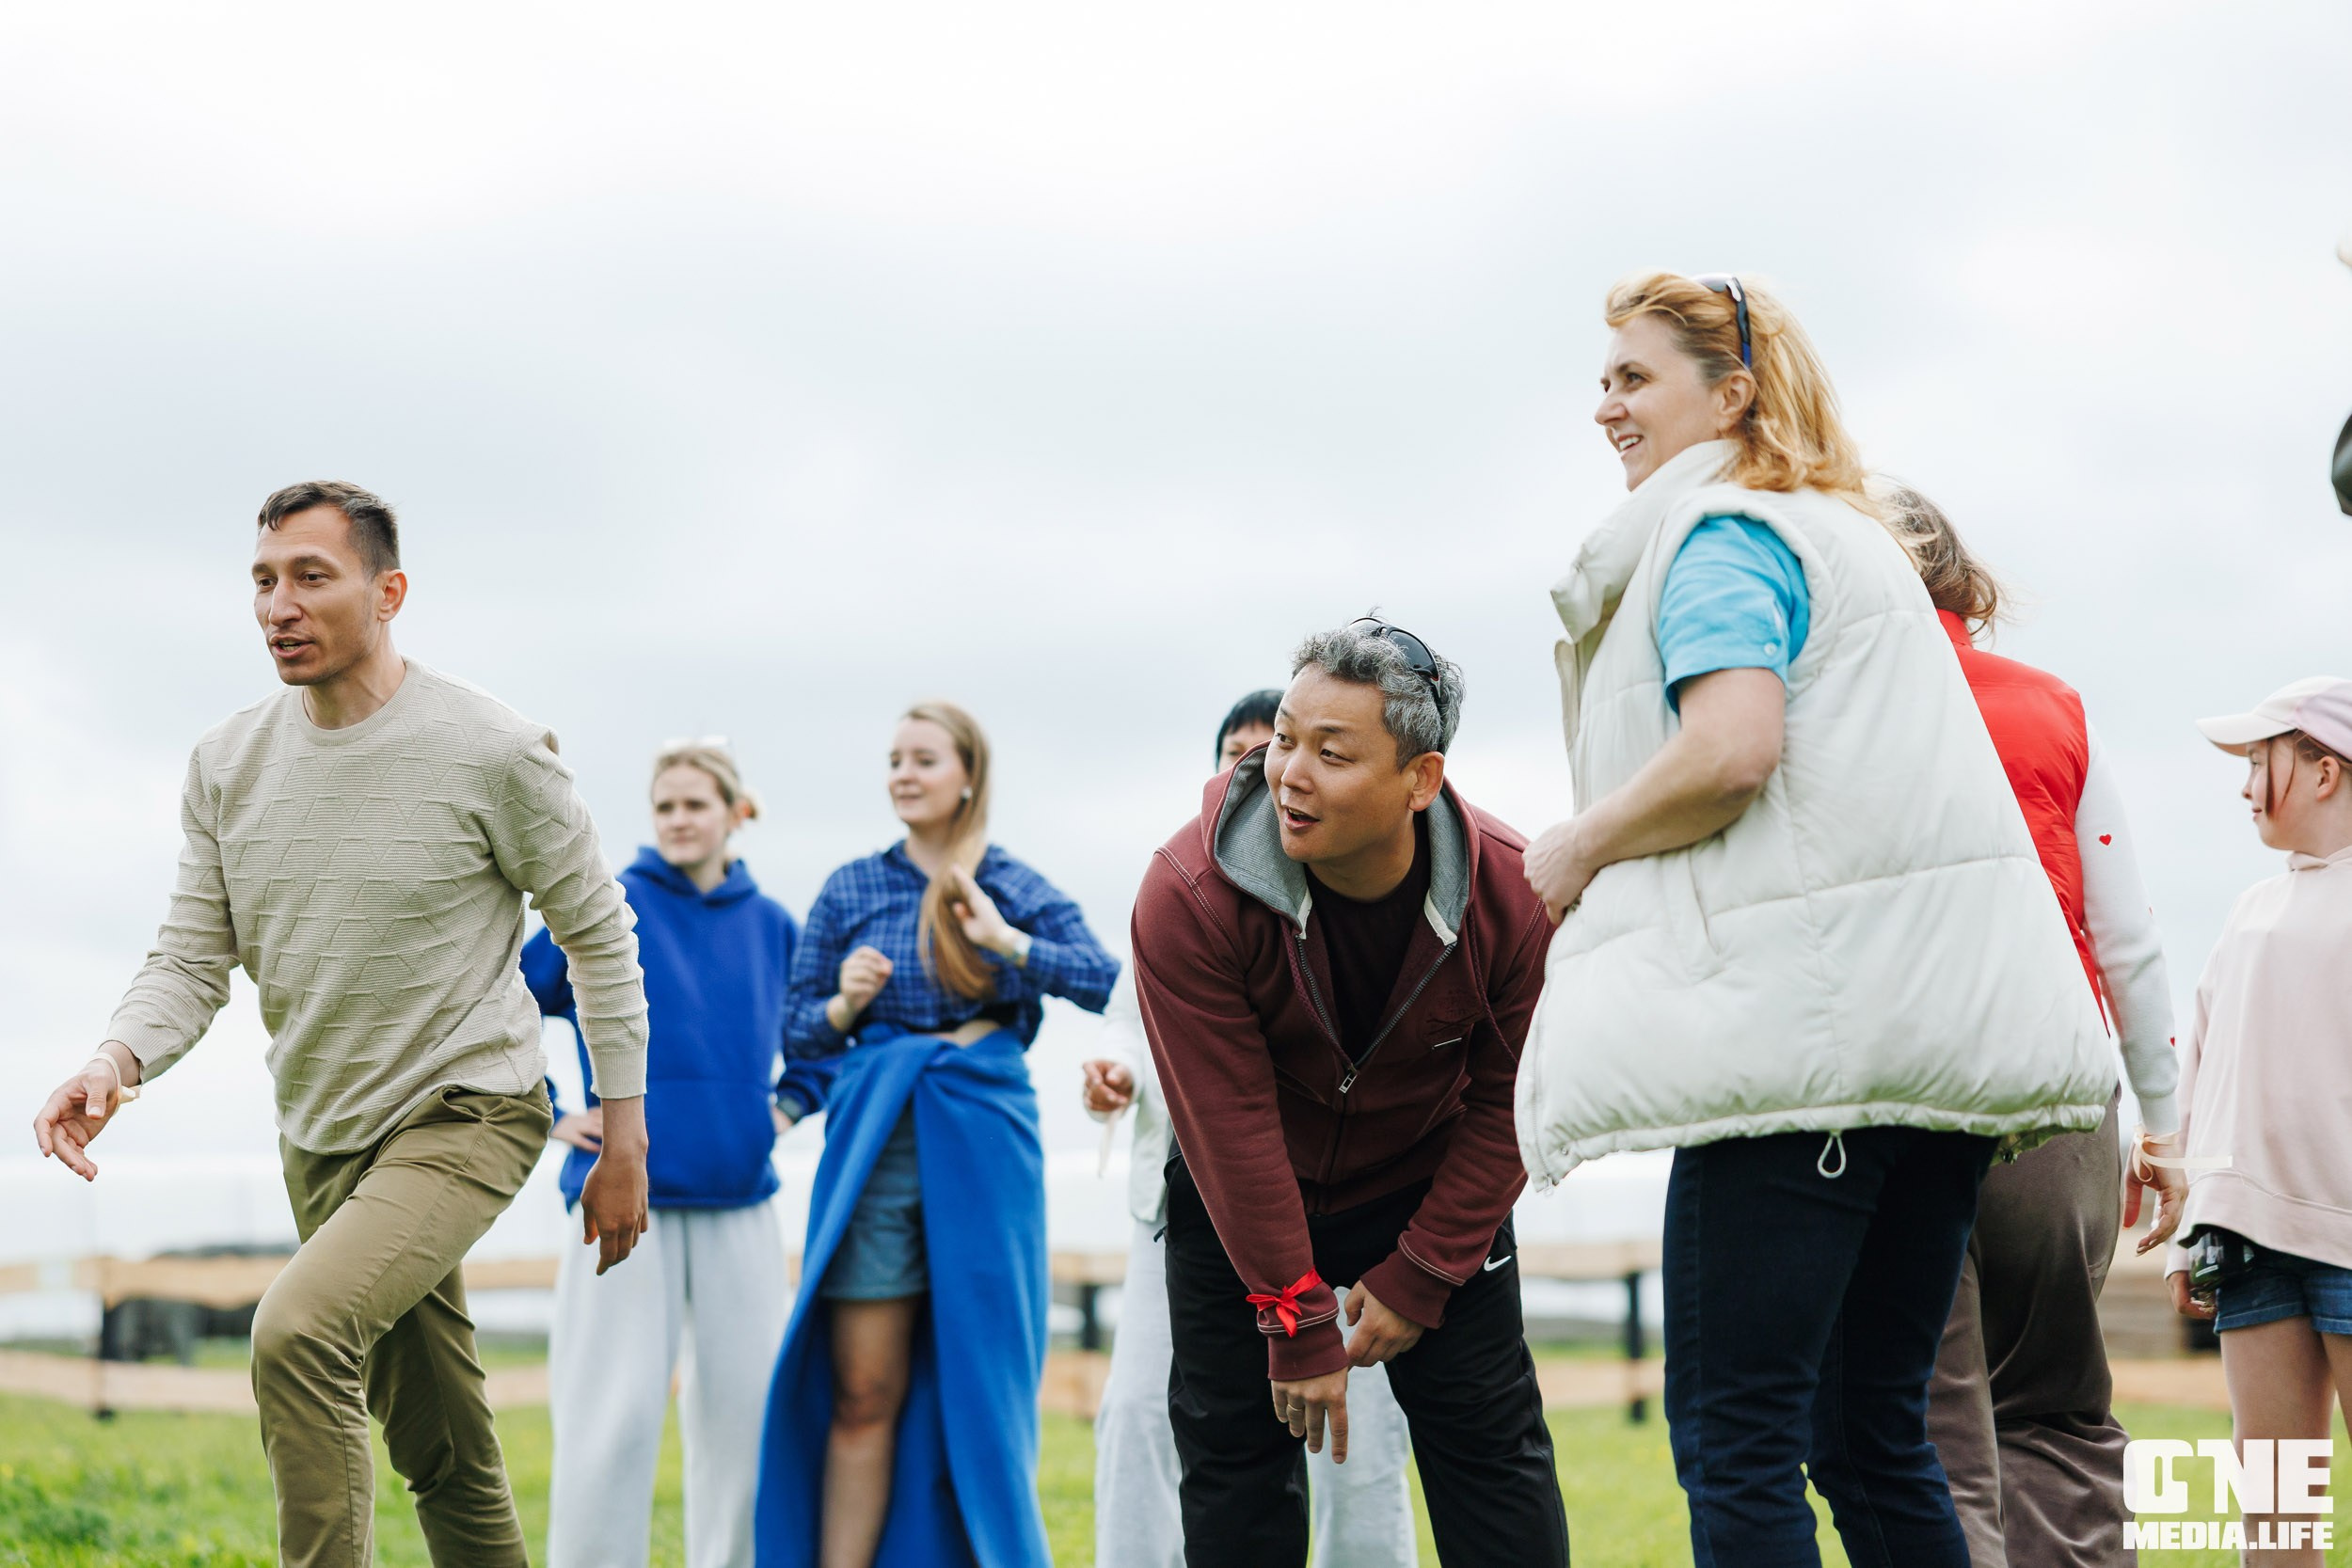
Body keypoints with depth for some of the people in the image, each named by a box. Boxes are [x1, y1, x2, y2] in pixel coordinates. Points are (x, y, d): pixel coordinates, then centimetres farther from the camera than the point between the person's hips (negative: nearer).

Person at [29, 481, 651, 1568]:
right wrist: (116, 1060, -20)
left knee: (298, 1331, -30)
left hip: (467, 1115, -6)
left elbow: (599, 937, -5)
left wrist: (624, 1148, -3)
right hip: (322, 1139, 6)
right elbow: (191, 958, 2)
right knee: (441, 1458, 14)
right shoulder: (226, 765, 1)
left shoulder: (492, 753, -13)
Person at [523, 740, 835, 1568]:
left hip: (739, 1202, 3)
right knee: (612, 1418, -5)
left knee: (744, 1407, 4)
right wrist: (549, 1117, -1)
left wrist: (789, 1104, 12)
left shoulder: (772, 926, 9)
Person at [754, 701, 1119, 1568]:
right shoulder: (850, 890, 10)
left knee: (983, 1379, 2)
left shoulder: (1019, 891, 7)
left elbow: (1114, 985, -7)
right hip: (876, 1147, 0)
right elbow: (798, 1032, 11)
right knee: (864, 1391, -3)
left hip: (984, 1145, 0)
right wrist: (845, 1004, -9)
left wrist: (1009, 942, -15)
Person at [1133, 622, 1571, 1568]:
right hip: (1241, 1201, -1)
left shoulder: (1511, 895, -23)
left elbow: (1506, 1103, -11)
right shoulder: (1190, 895, -28)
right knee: (1234, 1450, -1)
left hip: (1428, 1192, 1)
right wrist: (1299, 1326, -22)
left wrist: (1418, 1279, -12)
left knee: (1490, 1439, 0)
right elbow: (1231, 1127, -24)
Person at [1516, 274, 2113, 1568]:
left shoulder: (1721, 535, -4)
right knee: (1871, 1439, 12)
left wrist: (1576, 847, -6)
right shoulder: (1848, 535, 26)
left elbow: (1732, 747, -20)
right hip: (1938, 1023, 10)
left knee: (1733, 1441, -8)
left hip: (1809, 1023, -10)